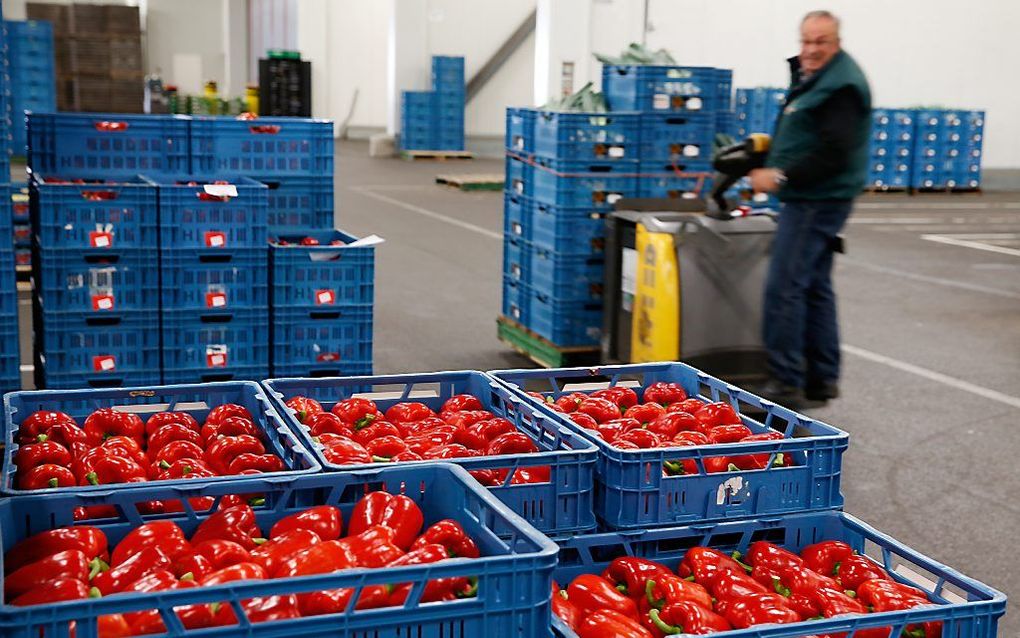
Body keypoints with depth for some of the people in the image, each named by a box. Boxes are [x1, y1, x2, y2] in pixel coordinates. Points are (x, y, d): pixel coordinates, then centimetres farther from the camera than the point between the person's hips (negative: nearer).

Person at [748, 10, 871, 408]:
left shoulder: (841, 86, -16)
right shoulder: (810, 77, 17)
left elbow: (835, 153, -23)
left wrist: (782, 176, -21)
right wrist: (770, 162, 16)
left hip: (817, 202, -11)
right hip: (808, 199, 11)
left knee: (784, 287, -12)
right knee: (814, 287, 14)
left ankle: (786, 382, -8)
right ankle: (821, 379, 22)